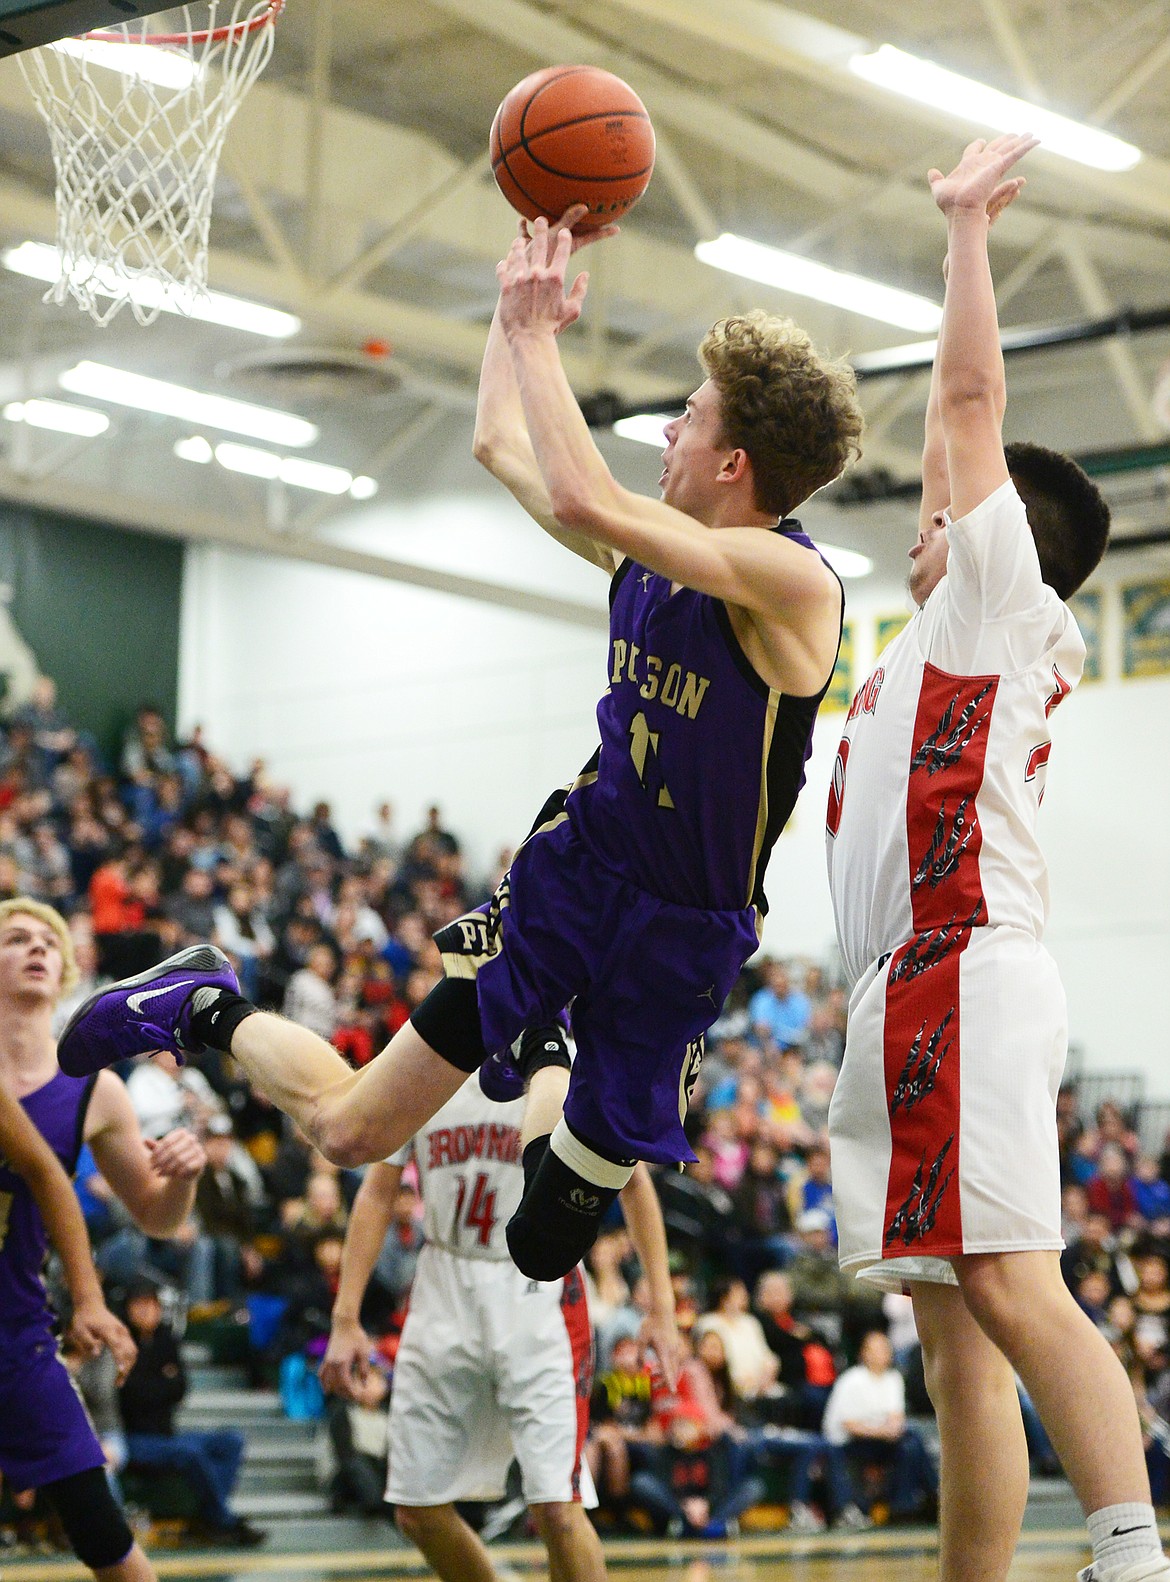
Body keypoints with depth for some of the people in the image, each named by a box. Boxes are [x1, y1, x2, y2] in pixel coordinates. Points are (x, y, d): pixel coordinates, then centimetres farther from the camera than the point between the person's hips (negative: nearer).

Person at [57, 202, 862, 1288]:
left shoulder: (793, 581, -20)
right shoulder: (647, 546, 2)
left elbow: (583, 497, -31)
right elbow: (501, 444, 19)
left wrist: (536, 333, -24)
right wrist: (521, 298, 14)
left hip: (683, 934, -4)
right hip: (576, 864, 4)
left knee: (545, 1247, 3)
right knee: (349, 1125, -2)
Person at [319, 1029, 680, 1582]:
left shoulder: (562, 1087, -6)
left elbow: (633, 1185, 4)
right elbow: (378, 1194, 9)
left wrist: (663, 1308, -2)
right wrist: (346, 1319, 4)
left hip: (539, 1300, -4)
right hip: (442, 1296, 4)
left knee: (556, 1509, -15)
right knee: (419, 1511, 6)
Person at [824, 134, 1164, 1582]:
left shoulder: (1003, 590, 4)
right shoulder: (950, 628, 27)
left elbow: (970, 399, 2)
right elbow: (953, 436, 34)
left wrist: (969, 224, 9)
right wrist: (960, 241, 36)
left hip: (965, 978, -10)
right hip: (912, 995, 10)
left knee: (1012, 1289, -22)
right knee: (955, 1331, 4)